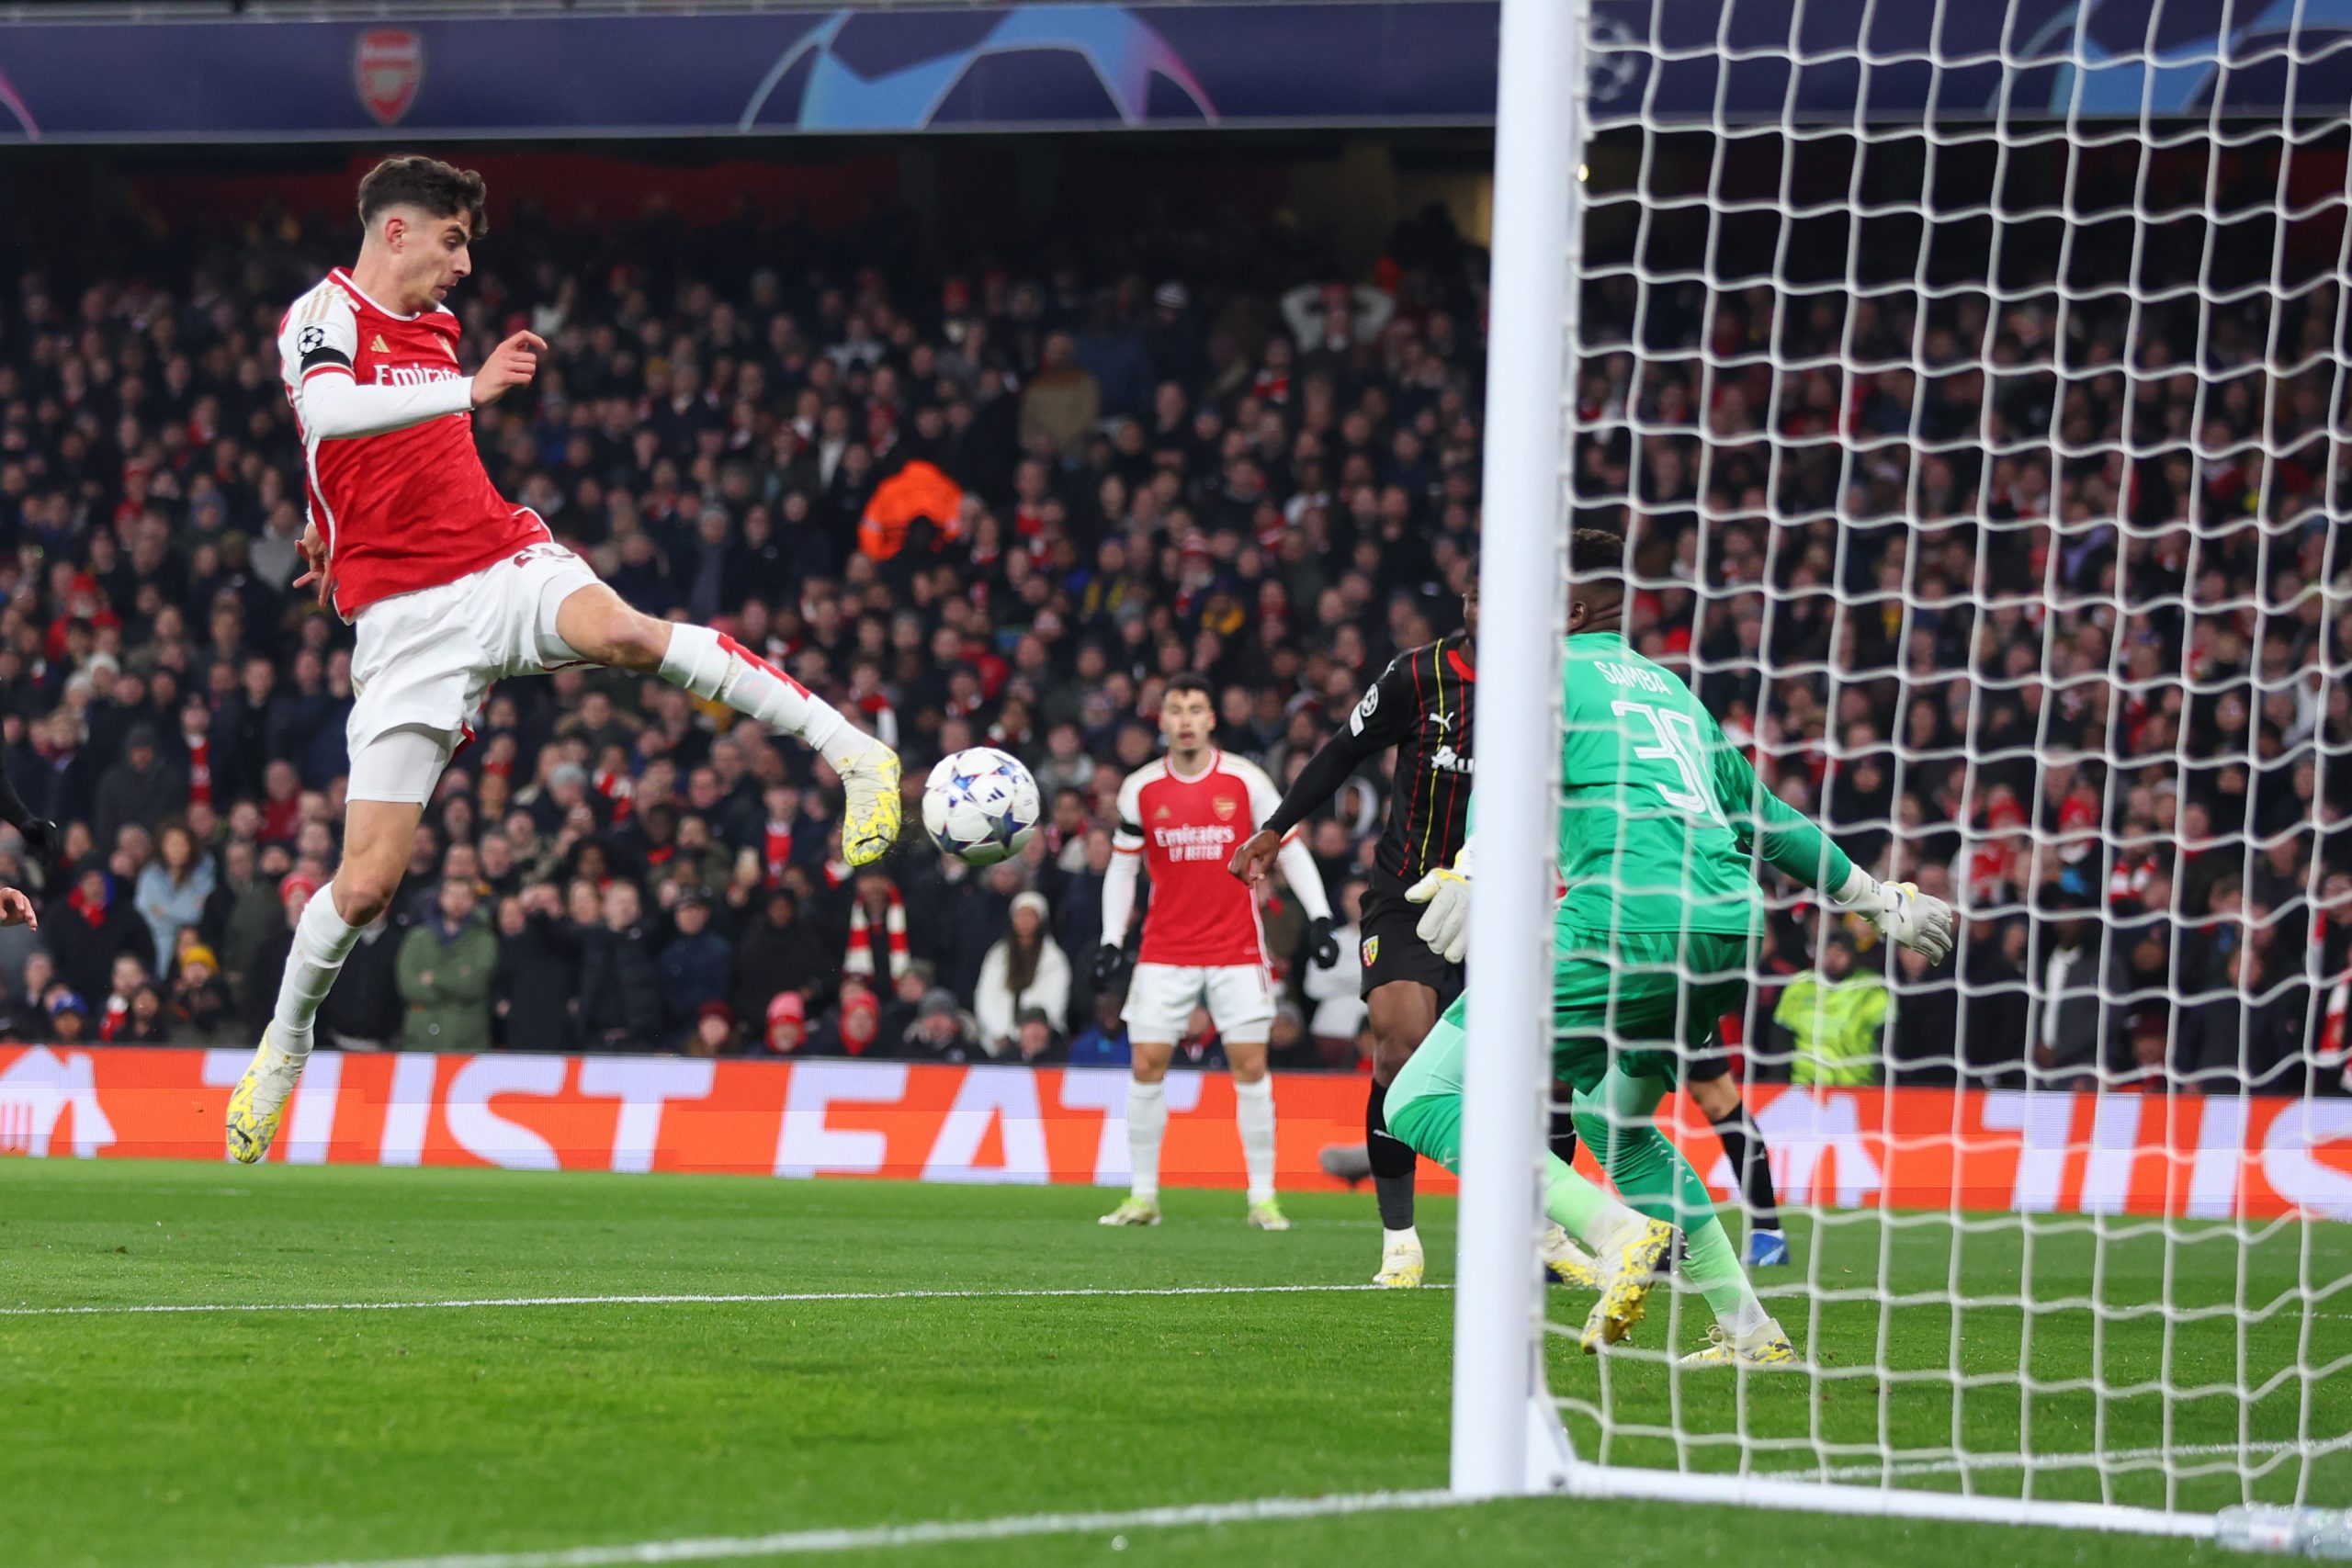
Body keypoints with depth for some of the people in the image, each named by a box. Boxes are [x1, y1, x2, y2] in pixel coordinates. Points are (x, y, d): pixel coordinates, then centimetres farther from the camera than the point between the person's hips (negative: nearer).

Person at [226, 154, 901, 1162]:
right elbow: (327, 411, -27)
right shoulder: (323, 315, -4)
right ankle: (286, 1039, 21)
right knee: (366, 882, -5)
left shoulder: (434, 327, 18)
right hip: (405, 617, -4)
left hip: (505, 564, 4)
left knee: (619, 630, -33)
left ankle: (846, 746, -36)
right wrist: (467, 390, -36)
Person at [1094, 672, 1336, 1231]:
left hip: (1237, 949, -1)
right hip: (1165, 950, 2)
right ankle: (1144, 1196, 6)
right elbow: (1123, 867, 10)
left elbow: (1289, 849, 2)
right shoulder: (1140, 789, 1)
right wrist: (1110, 942, 2)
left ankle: (1263, 1199, 2)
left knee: (1250, 1066, -5)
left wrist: (1320, 918, -7)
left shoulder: (1245, 781, -4)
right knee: (1146, 1065, -3)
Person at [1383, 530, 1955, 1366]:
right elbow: (1766, 817, 37)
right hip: (1729, 924, 8)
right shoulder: (1671, 689, 29)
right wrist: (1878, 899, 49)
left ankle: (1621, 1233, -23)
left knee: (1423, 1100, -5)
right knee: (1614, 1118, 30)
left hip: (1625, 925, -8)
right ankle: (1748, 1330, 18)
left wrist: (1471, 870, -27)